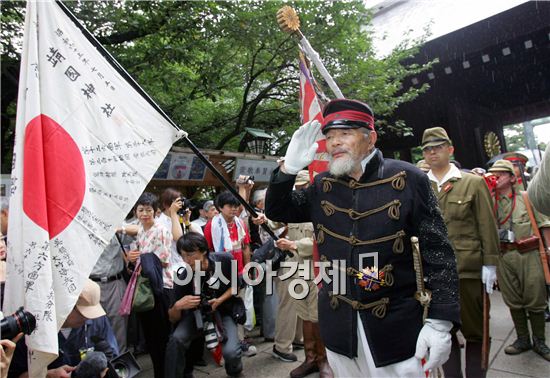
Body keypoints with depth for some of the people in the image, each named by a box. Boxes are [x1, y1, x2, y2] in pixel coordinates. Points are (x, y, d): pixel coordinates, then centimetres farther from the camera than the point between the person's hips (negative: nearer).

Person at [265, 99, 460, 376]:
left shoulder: (407, 179, -9)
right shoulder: (322, 185, 2)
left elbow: (437, 251, -8)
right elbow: (276, 212, 9)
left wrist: (440, 321, -13)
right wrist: (289, 168, -8)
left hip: (393, 324, -3)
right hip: (337, 322, 4)